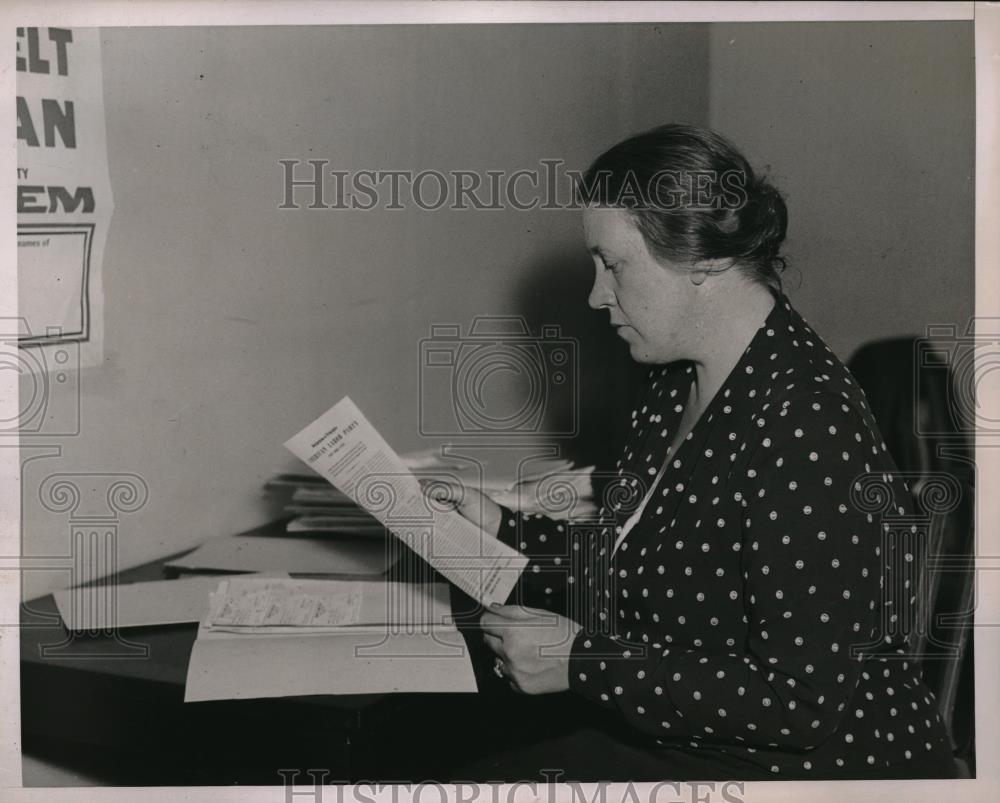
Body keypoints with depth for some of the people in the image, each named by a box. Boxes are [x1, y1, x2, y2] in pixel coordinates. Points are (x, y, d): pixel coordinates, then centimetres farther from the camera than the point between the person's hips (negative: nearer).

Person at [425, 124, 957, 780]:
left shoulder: (805, 428, -26)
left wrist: (582, 661, -23)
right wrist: (502, 530, 8)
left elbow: (804, 702, -27)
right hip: (677, 744, 9)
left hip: (807, 763, -8)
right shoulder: (678, 384, 6)